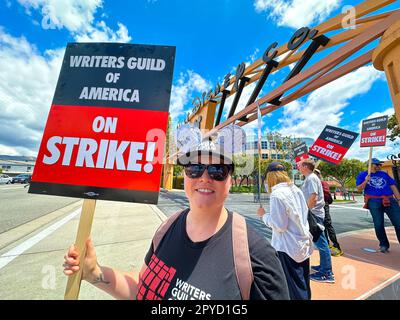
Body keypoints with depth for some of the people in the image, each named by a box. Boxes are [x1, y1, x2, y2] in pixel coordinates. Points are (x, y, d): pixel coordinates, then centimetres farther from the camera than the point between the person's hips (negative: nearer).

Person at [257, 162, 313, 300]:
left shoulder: (277, 195, -24)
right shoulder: (296, 190, 0)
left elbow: (279, 226, -21)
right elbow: (303, 214, 10)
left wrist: (264, 215, -8)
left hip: (288, 248, -7)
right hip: (303, 244, 8)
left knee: (293, 289, 13)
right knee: (303, 284, 25)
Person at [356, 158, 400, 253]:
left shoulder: (384, 174, 15)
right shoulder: (362, 175, 5)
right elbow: (359, 189, -1)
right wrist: (365, 181, -17)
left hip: (390, 201, 3)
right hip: (374, 202, -3)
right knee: (378, 224, 2)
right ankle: (384, 244, 17)